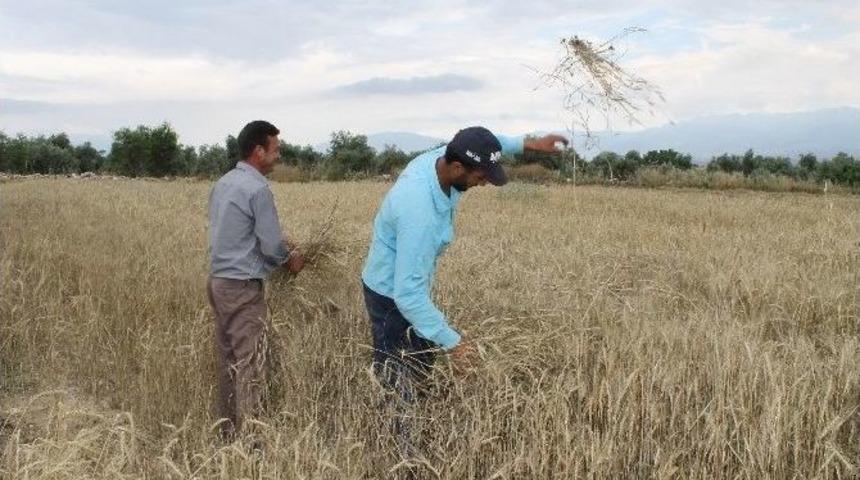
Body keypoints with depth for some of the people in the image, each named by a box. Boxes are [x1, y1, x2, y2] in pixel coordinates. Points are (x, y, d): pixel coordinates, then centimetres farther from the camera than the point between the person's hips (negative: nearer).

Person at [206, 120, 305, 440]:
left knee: (228, 360, 14)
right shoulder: (257, 188, -16)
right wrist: (291, 258, 5)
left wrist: (277, 241, 18)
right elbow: (271, 247, -15)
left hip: (218, 280, 9)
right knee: (249, 364, -2)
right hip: (243, 286, -9)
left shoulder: (223, 183, 11)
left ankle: (228, 433, 22)